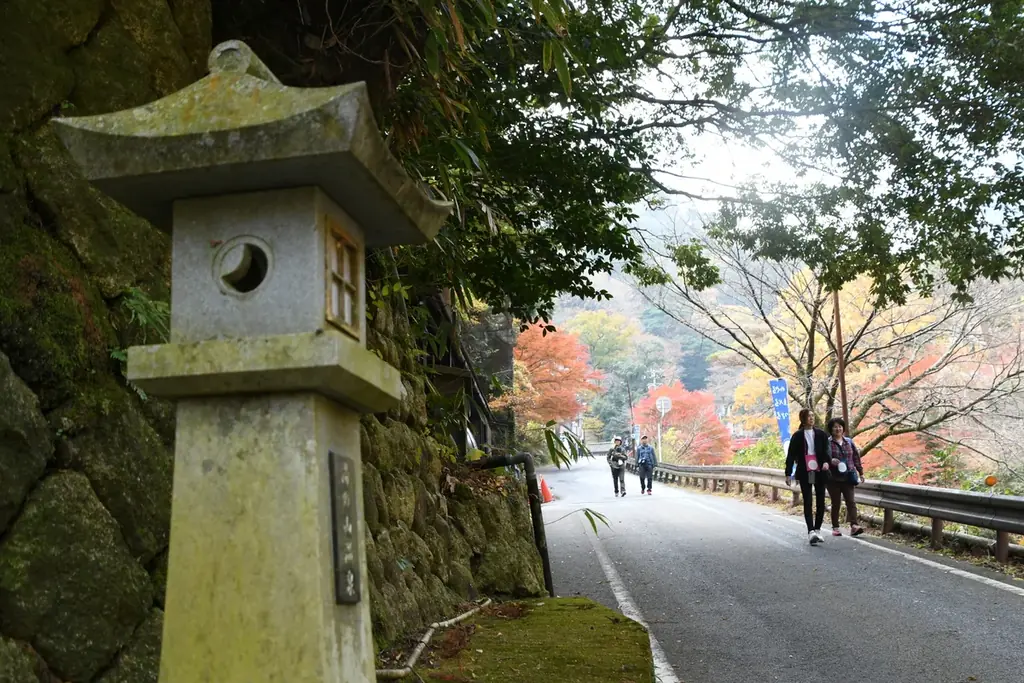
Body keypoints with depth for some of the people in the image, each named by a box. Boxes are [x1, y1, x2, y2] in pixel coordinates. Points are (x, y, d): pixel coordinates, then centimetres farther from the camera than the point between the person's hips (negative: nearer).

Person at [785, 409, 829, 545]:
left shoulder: (821, 434, 6)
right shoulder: (797, 436, 1)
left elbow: (826, 451, 3)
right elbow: (790, 456, 2)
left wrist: (826, 462, -19)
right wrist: (788, 474, -3)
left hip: (819, 472, 2)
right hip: (805, 473, -2)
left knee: (821, 501, 4)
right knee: (808, 502, -5)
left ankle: (817, 529, 17)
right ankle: (811, 531, -10)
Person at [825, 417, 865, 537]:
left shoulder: (849, 442, 11)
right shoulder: (827, 443, -2)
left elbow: (856, 457, 16)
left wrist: (860, 472, 15)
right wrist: (830, 461, -28)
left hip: (848, 477, 3)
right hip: (833, 478, -2)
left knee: (851, 502, -9)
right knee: (836, 503, 4)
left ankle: (853, 526, -17)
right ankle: (835, 527, 13)